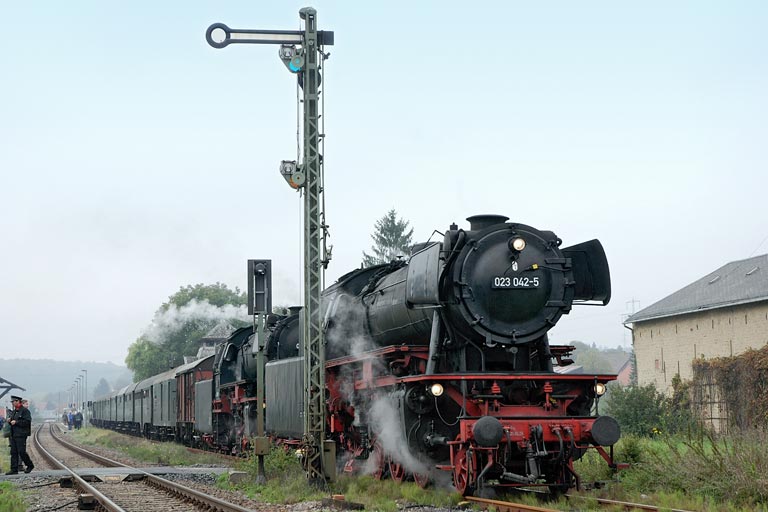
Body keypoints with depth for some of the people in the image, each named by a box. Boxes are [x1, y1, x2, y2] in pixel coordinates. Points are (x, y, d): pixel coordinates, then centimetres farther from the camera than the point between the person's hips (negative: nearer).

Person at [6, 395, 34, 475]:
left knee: (21, 452, -7)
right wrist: (9, 420, 4)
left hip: (21, 435, -9)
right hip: (13, 435, 9)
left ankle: (30, 465, 11)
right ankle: (14, 469, 6)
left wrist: (16, 422, -19)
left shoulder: (25, 410, -9)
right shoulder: (14, 411, 18)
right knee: (13, 452, 5)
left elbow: (27, 421, -18)